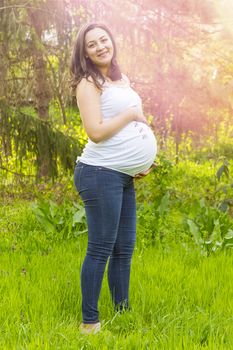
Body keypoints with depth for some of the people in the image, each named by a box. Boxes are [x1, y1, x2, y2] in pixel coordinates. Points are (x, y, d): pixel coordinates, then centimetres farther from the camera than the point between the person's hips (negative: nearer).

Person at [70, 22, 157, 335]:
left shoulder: (122, 79, 16)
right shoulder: (88, 83, -9)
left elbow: (135, 121, 27)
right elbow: (96, 132, -19)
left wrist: (144, 160, 13)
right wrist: (131, 114, -10)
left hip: (125, 176, 8)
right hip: (101, 174, -8)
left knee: (124, 248, 13)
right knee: (101, 249, -6)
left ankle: (123, 311, 24)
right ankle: (89, 322, 2)